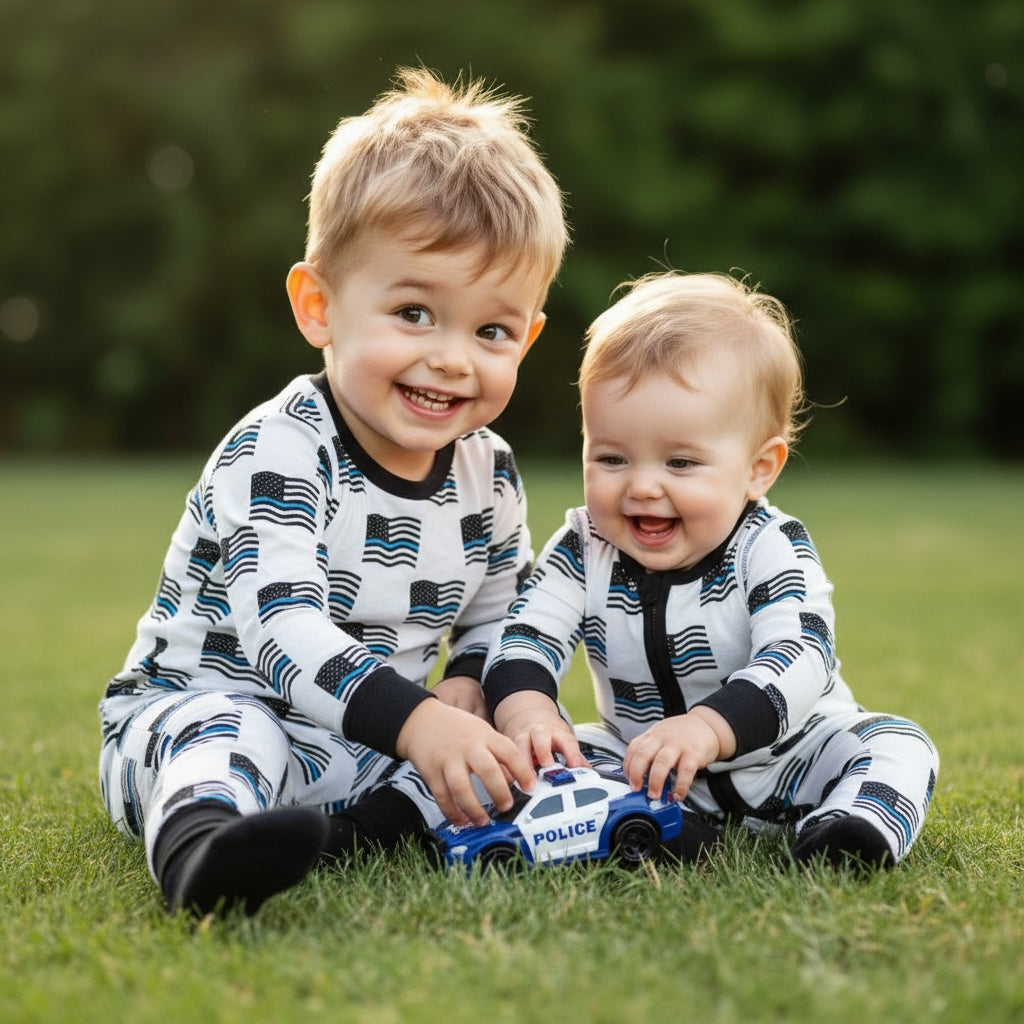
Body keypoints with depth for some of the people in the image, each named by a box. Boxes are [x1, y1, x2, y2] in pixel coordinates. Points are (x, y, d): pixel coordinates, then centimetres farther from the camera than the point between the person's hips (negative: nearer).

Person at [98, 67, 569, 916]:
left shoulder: (490, 474, 1)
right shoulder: (277, 455, -21)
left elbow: (498, 612, 14)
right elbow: (281, 628, -32)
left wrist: (471, 686, -10)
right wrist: (414, 720, -45)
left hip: (379, 742, 6)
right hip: (198, 706, -6)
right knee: (226, 729, -38)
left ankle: (368, 825, -30)